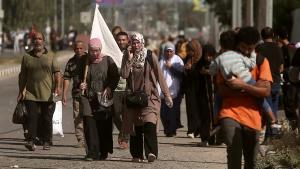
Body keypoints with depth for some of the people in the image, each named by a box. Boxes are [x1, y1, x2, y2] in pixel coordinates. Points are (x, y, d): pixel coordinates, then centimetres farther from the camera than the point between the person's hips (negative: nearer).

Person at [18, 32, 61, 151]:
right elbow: (22, 75, 13)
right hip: (31, 94, 0)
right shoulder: (27, 57, 11)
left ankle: (46, 142, 12)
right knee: (32, 117, -11)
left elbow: (57, 72, 0)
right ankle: (31, 141, -15)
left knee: (47, 119, 2)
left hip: (47, 95, 0)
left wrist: (58, 86, -15)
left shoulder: (50, 57, 8)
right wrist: (21, 91, 8)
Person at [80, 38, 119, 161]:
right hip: (89, 99, 1)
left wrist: (109, 89, -10)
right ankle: (92, 153, -9)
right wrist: (81, 84, -2)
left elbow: (115, 77, 5)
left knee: (104, 126, -1)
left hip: (104, 100, -1)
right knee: (90, 125, -8)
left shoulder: (107, 60, 5)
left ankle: (103, 153, 10)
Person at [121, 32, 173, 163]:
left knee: (149, 124, -20)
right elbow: (124, 74, -7)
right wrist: (130, 59, -13)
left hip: (149, 96, -3)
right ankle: (137, 154, 12)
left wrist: (167, 95, 0)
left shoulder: (150, 56, -2)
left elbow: (160, 76, 1)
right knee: (135, 127, 3)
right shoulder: (127, 57, 5)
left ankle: (151, 152, -26)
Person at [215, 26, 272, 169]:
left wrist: (243, 85, -20)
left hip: (252, 116, 1)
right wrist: (253, 88, -14)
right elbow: (221, 89, -4)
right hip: (230, 112, -1)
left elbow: (266, 91, -7)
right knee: (234, 148, -26)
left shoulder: (261, 61, 4)